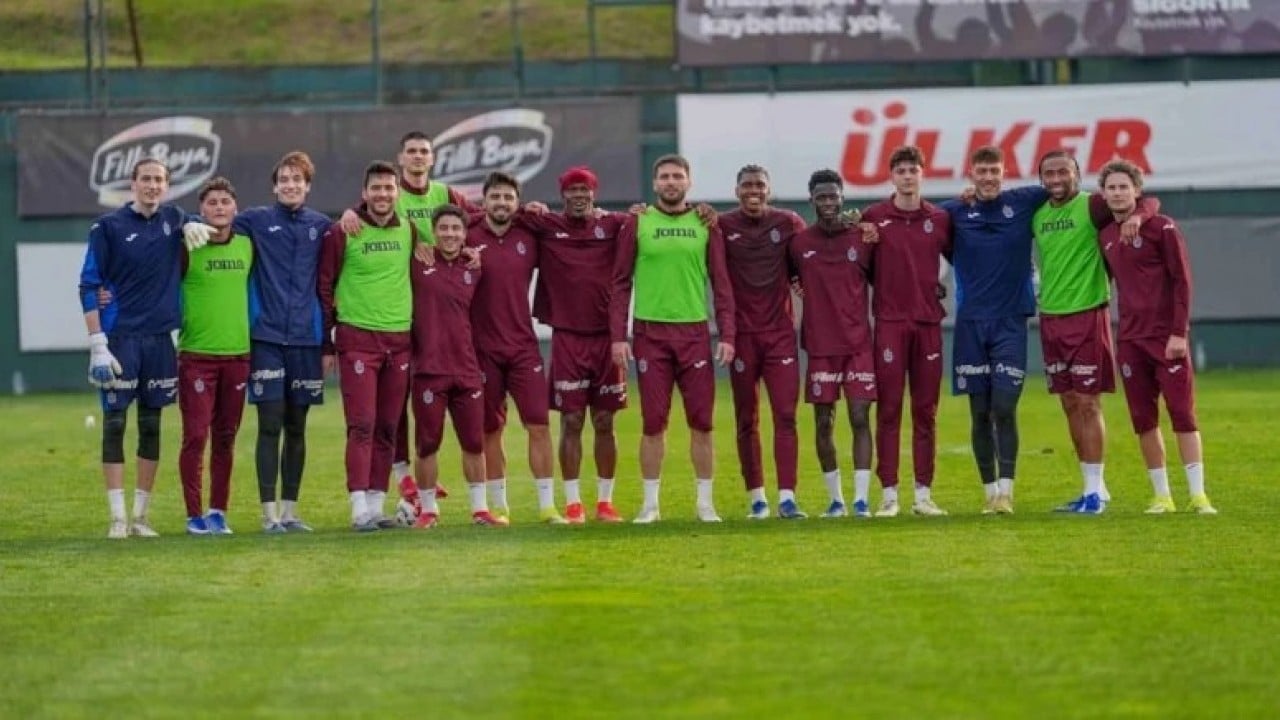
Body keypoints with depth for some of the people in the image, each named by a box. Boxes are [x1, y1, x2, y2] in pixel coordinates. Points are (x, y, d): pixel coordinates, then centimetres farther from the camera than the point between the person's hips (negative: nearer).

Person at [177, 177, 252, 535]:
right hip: (196, 355, -4)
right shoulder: (187, 248, -5)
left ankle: (218, 512, 16)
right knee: (195, 436, -6)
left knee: (225, 438, 8)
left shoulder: (248, 246, 7)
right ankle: (194, 515, 1)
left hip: (237, 354, 4)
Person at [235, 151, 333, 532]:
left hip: (306, 339, 2)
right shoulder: (256, 221, 2)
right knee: (270, 426, -5)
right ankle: (269, 512, -2)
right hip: (267, 339, -2)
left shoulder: (322, 226, 9)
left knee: (296, 429, 7)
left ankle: (290, 510, 13)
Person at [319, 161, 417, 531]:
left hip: (399, 341, 4)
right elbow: (325, 287, -1)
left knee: (387, 428, 7)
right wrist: (326, 343, -2)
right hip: (358, 339, -4)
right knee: (361, 426, -10)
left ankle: (376, 504, 12)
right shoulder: (342, 234, -4)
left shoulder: (409, 232, 8)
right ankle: (360, 508, -12)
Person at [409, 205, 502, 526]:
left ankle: (480, 508, 17)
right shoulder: (418, 263, -1)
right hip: (429, 368, -3)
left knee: (474, 442, 7)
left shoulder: (474, 270, 8)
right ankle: (428, 509, 13)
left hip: (467, 368, 3)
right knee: (428, 443, 2)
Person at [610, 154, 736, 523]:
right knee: (653, 422, 1)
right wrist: (617, 336, -4)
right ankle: (651, 502, 8)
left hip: (695, 332, 1)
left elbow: (721, 282, 7)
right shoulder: (637, 223, 4)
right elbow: (621, 283, 3)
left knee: (702, 421, 1)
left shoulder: (705, 225, 7)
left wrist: (727, 335, 0)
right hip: (650, 333, -1)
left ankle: (705, 502, 8)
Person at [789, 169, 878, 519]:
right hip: (821, 347, 1)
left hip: (859, 343, -1)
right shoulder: (799, 243, 3)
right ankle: (835, 499, 12)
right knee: (823, 422, 3)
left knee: (860, 418, -5)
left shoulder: (863, 239, 3)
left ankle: (861, 499, -5)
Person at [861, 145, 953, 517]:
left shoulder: (940, 219, 6)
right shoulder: (874, 217, 1)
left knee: (925, 412, 4)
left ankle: (923, 493, 8)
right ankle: (889, 494, -1)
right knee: (888, 409, -3)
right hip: (890, 322, -2)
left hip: (928, 322, 2)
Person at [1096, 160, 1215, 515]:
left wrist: (1179, 333, -13)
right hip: (1131, 340, 5)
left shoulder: (1161, 227, -4)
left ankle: (1198, 495, -3)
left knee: (1182, 414, -5)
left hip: (1167, 337, -5)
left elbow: (1182, 280, -7)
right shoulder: (1105, 237, 11)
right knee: (1143, 420, 3)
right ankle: (1162, 496, 10)